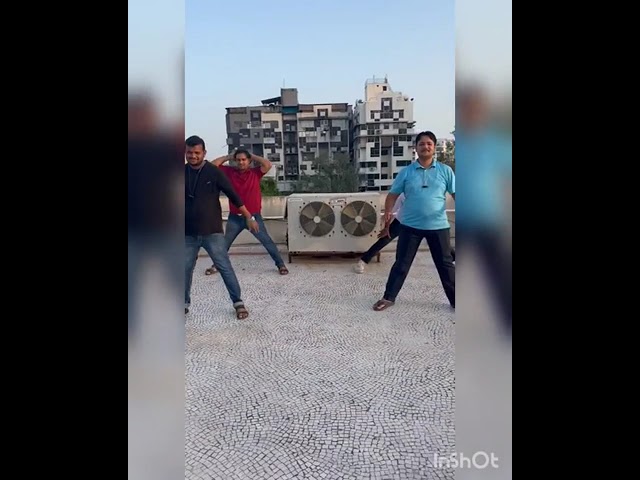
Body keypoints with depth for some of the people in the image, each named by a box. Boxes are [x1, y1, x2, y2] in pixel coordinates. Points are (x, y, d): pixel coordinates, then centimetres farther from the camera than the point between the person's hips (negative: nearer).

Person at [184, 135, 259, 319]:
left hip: (212, 231, -3)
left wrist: (249, 217, -3)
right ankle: (185, 303, 29)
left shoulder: (214, 172, -5)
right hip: (188, 233, 3)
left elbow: (233, 195, -3)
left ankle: (238, 303, 8)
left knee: (225, 267, -1)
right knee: (185, 269, 11)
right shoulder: (183, 173, 3)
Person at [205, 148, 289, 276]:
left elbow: (268, 165, -19)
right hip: (235, 217, 2)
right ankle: (216, 265, 33)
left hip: (254, 216, -2)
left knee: (267, 241, 2)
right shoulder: (230, 171, 0)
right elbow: (213, 165, -1)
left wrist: (253, 156, -8)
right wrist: (228, 156, -1)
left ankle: (281, 264, 11)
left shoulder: (255, 172, -4)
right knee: (225, 242, 16)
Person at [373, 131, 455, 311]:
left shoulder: (445, 171, 2)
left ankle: (455, 300, 22)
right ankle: (388, 297, 19)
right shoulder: (406, 172, 2)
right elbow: (393, 194, 6)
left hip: (438, 226, 0)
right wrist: (388, 212, -4)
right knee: (401, 263, 6)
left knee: (445, 264, 9)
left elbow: (455, 193, -2)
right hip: (410, 226, 0)